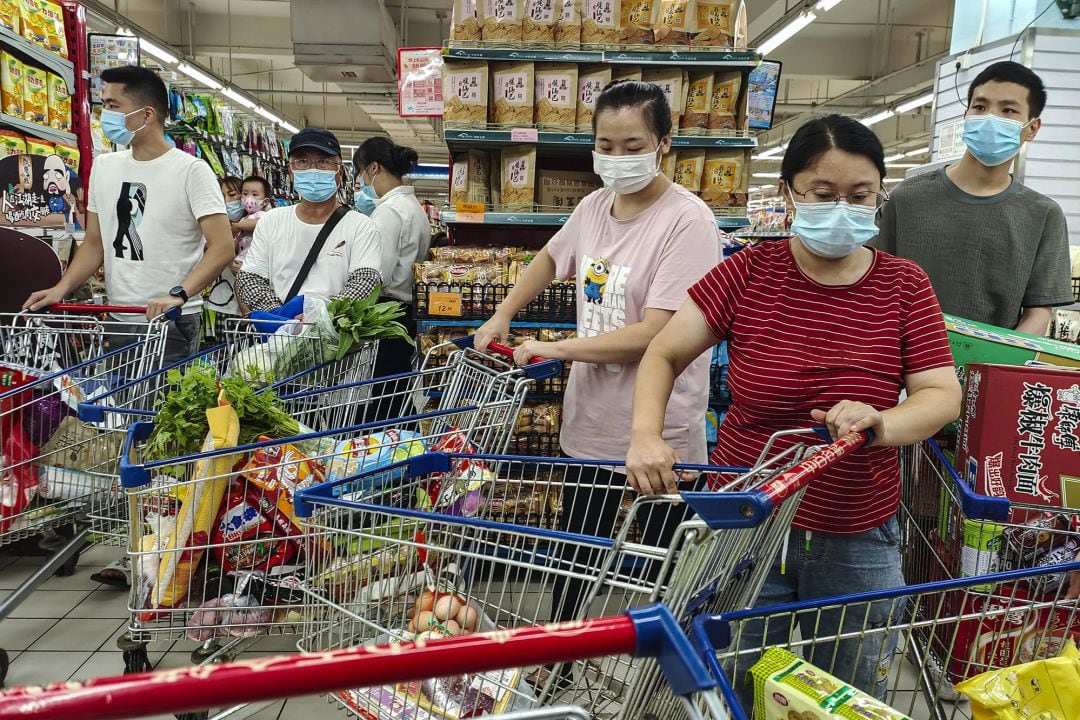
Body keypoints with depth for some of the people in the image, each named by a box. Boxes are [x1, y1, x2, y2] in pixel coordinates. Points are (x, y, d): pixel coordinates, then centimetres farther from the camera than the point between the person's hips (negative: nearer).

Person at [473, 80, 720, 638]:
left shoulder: (687, 221, -16)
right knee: (573, 558, 21)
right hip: (589, 422, 7)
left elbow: (655, 335, -23)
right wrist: (501, 317, 14)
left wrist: (555, 349, -17)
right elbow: (551, 258, 25)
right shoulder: (593, 207, 4)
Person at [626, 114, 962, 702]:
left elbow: (942, 394, -7)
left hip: (858, 542, 2)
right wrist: (646, 435, -24)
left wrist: (877, 424, -28)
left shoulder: (904, 286, -3)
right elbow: (663, 354, -6)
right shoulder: (748, 273, -8)